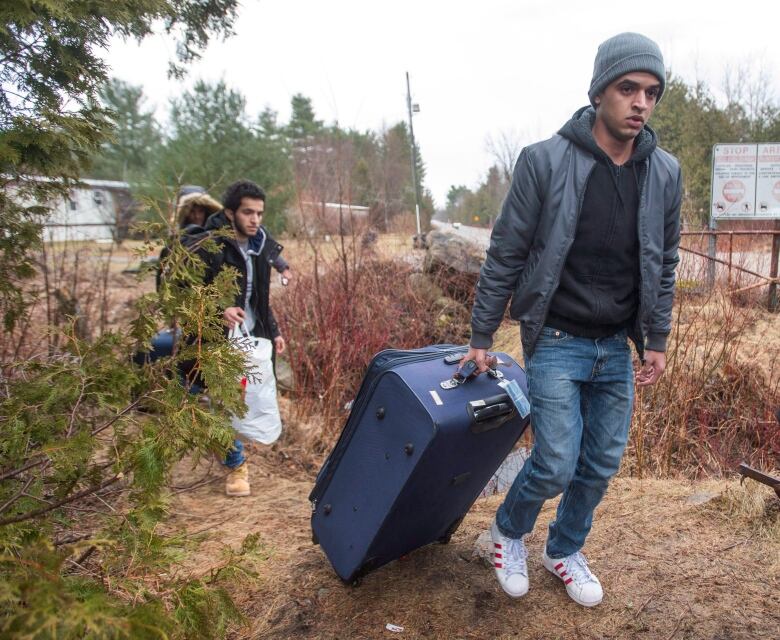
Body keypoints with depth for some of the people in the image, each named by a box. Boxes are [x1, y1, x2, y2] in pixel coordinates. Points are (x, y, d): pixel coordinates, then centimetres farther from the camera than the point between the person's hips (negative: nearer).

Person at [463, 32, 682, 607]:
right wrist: (481, 337, -4)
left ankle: (565, 550, 38)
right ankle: (509, 532, 26)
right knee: (556, 463, -7)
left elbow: (664, 265, 11)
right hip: (557, 343, -4)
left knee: (602, 464, 12)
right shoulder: (545, 161, -12)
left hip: (618, 349, 5)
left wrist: (657, 340, 8)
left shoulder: (665, 173, 1)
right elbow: (505, 255, -8)